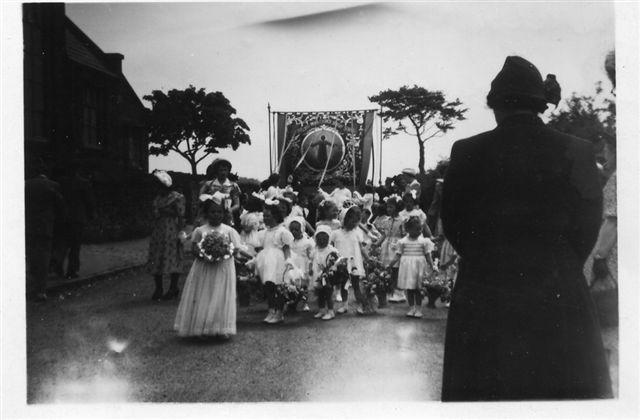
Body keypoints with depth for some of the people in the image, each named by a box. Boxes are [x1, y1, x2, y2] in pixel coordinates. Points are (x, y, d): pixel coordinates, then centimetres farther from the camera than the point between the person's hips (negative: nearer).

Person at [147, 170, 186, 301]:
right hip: (157, 232, 7)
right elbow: (154, 213, 17)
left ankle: (173, 289, 10)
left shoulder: (177, 197, -7)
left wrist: (180, 233, -15)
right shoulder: (158, 198, 13)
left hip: (171, 232, -7)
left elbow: (181, 217, -10)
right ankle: (158, 289, 15)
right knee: (155, 260, 6)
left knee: (172, 260, -2)